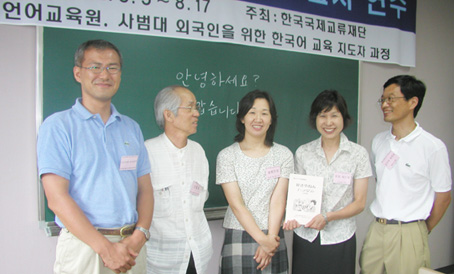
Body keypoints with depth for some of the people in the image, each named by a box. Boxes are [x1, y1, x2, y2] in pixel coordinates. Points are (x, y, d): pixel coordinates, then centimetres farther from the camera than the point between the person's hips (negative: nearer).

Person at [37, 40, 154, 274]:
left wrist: (139, 236, -9)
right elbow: (57, 198, -12)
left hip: (131, 247, 4)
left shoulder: (131, 128, 10)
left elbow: (145, 189, 7)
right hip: (84, 245, -4)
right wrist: (105, 248, -16)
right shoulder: (57, 126, -4)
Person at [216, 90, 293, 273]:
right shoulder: (227, 156, -3)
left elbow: (278, 201, -4)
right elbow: (236, 204, -9)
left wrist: (271, 237, -13)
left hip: (273, 237, 2)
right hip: (238, 237, -1)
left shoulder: (283, 155, 3)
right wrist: (262, 239, -14)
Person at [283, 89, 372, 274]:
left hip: (340, 238, -1)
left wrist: (328, 217, -18)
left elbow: (359, 203, -3)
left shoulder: (358, 153, -3)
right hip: (305, 236, 1)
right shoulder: (302, 153, 2)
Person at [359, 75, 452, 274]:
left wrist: (422, 231, 7)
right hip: (376, 231, 5)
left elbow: (443, 197, -3)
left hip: (408, 235, -4)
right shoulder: (378, 141, 6)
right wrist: (382, 220, 12)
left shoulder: (433, 147, -10)